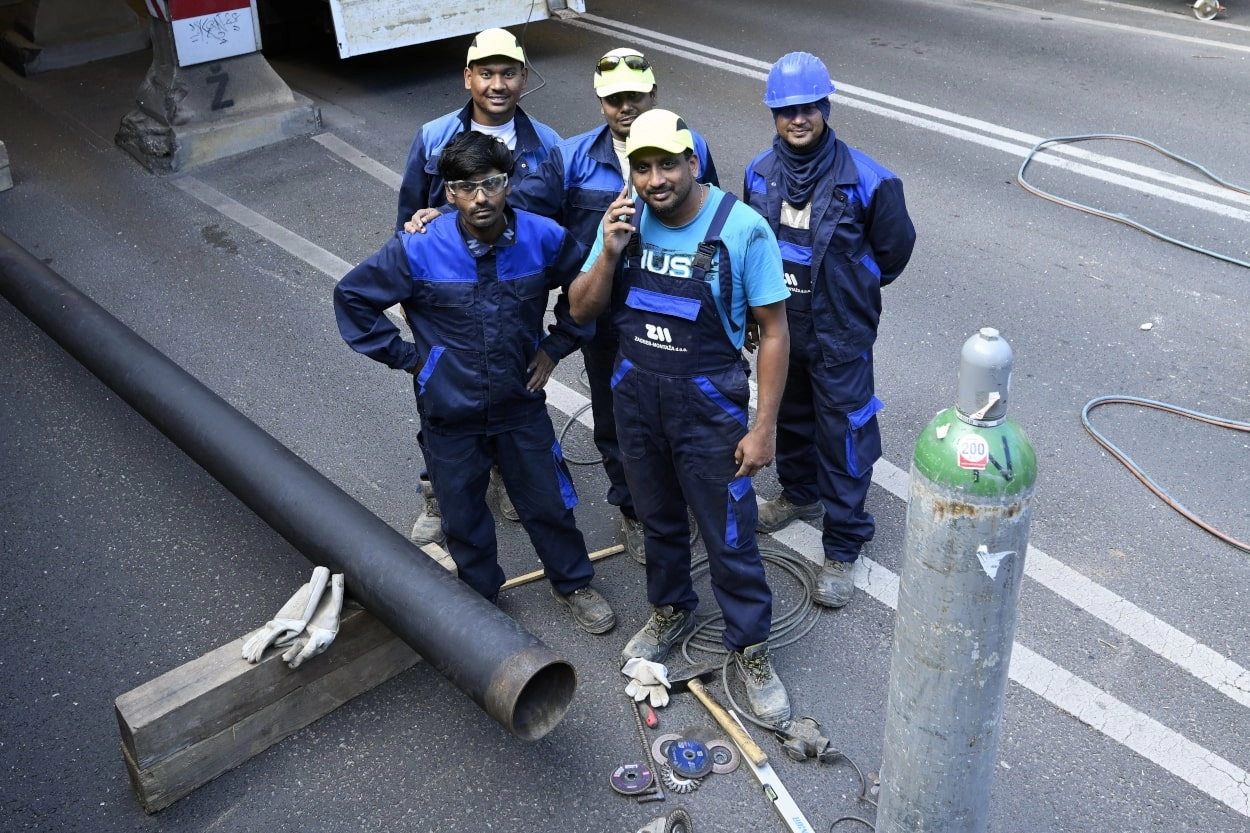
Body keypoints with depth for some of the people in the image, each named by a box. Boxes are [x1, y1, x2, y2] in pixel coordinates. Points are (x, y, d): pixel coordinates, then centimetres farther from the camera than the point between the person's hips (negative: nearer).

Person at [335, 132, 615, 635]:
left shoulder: (544, 238, -14)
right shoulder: (418, 250, -19)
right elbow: (352, 296, -7)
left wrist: (556, 345, 0)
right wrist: (406, 357, -7)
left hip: (521, 404, 1)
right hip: (450, 411, -1)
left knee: (549, 501, 15)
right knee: (463, 516, 16)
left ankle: (572, 584, 41)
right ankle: (481, 596, 41)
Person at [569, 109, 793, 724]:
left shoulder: (743, 229, -18)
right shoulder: (625, 220, -6)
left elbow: (773, 333, -13)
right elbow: (581, 311, -2)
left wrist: (764, 428, -14)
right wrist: (609, 252, -20)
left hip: (708, 405, -4)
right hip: (635, 396, 4)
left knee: (730, 537, 5)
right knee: (658, 519, 23)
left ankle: (751, 650, 27)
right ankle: (671, 613, 48)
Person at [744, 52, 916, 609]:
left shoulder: (863, 178, -18)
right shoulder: (760, 173, -4)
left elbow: (895, 247, -4)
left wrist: (853, 290, 7)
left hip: (840, 336, -5)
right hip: (780, 328, 5)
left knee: (843, 438, 2)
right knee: (790, 417, 24)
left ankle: (842, 550, 16)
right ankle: (800, 494, 50)